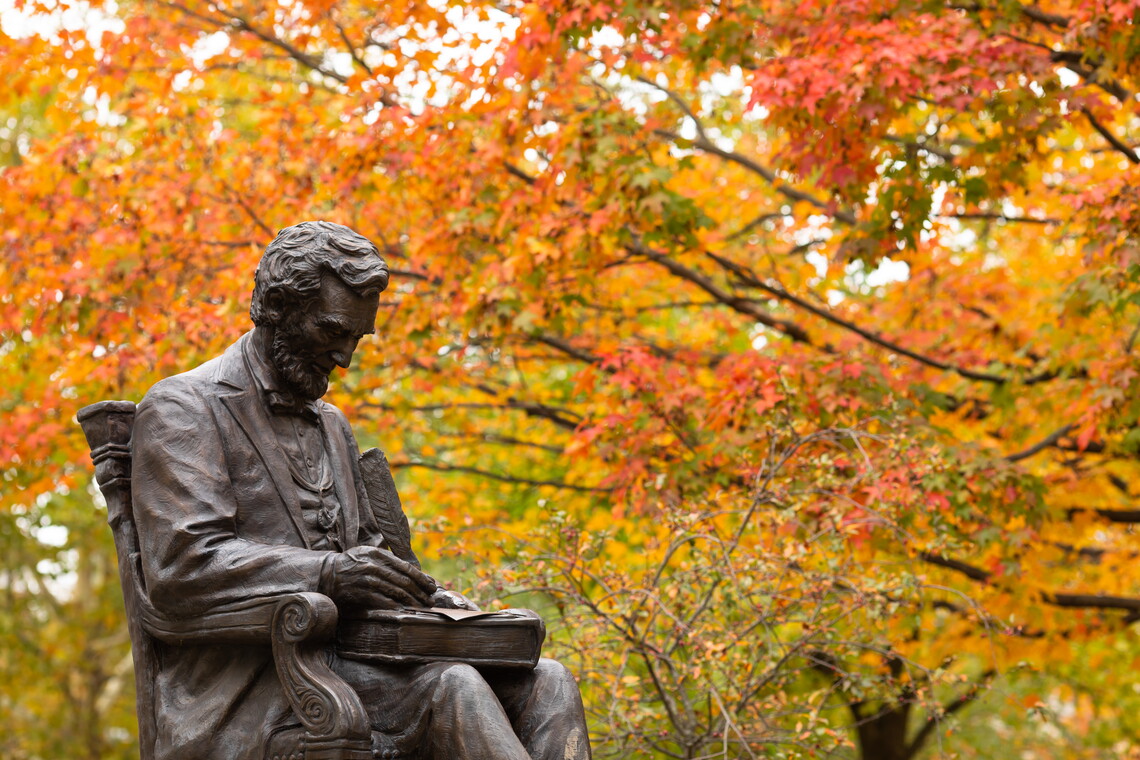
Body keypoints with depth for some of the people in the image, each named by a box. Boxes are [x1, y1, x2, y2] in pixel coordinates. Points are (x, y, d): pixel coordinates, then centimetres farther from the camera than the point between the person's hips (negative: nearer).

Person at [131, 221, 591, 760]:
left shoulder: (331, 426, 29)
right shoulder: (182, 408, 1)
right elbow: (180, 565, -13)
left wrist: (418, 594, 6)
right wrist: (328, 573, -25)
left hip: (340, 663, 8)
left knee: (546, 684, -15)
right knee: (450, 689, -32)